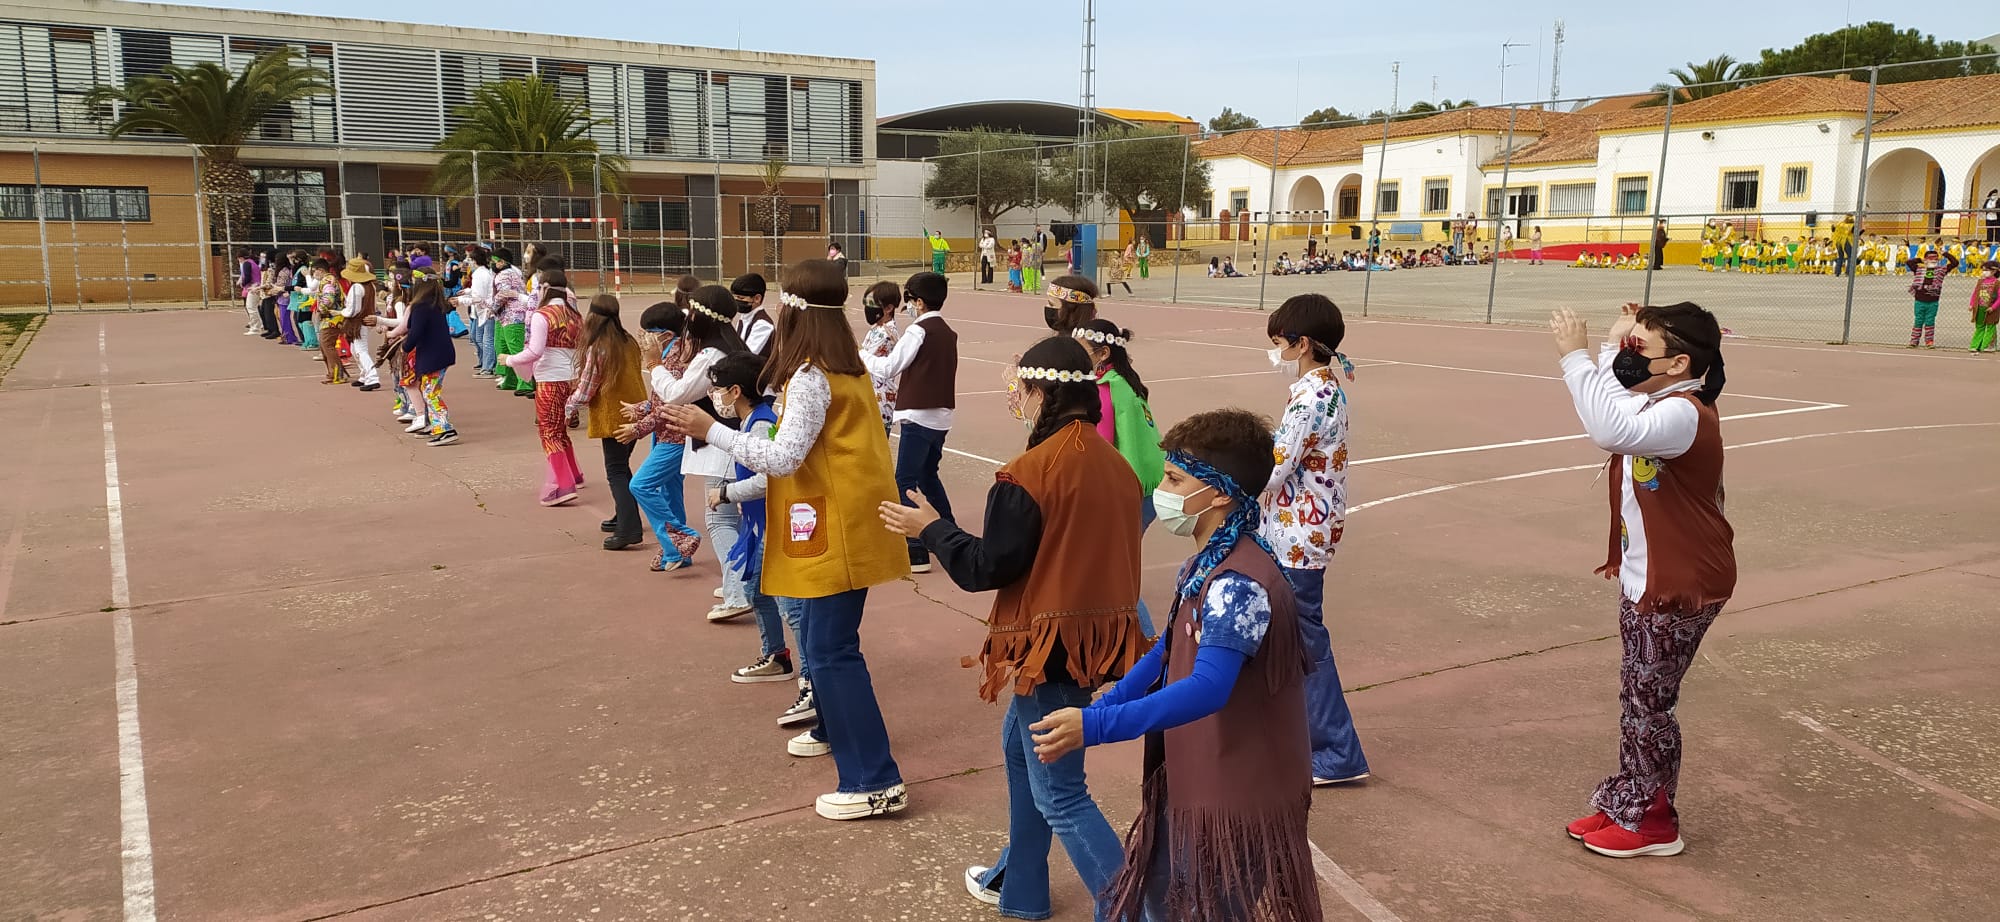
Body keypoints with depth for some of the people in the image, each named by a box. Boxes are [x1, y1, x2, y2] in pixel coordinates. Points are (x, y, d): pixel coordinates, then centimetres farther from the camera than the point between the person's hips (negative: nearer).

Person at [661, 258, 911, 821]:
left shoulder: (810, 377, -19)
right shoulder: (846, 366, 10)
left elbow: (783, 459, -25)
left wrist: (710, 429, -20)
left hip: (839, 526, -10)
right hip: (848, 515, 10)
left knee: (832, 648, -7)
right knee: (820, 633, 24)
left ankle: (876, 783, -5)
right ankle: (834, 729, 42)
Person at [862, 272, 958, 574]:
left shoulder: (919, 330, -13)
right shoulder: (948, 333, 11)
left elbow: (888, 369, -10)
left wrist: (860, 355, 4)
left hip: (918, 416, -9)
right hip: (941, 416, 9)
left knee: (906, 482, -6)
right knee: (928, 476, 23)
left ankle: (916, 553, -10)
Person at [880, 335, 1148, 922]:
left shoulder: (1029, 472, -20)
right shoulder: (1114, 465, 3)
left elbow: (988, 568, -15)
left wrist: (931, 530, 0)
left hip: (1050, 646, -9)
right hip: (1101, 629, 9)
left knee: (1060, 795, 1)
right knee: (1020, 746, 26)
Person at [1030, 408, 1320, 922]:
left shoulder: (1240, 584, -27)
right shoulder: (1204, 565, 6)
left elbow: (1206, 690, -36)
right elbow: (1169, 652, 16)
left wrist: (1096, 726, -40)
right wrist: (1103, 705, 8)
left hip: (1238, 799, -9)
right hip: (1192, 785, 9)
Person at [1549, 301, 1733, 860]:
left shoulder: (1684, 414, -26)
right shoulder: (1658, 399, 6)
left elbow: (1613, 430, -44)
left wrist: (1577, 356, -39)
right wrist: (1614, 345, 1)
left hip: (1680, 586, -10)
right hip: (1643, 577, 10)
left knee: (1648, 701, 2)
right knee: (1637, 696, 17)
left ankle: (1652, 821, 18)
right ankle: (1625, 803, 29)